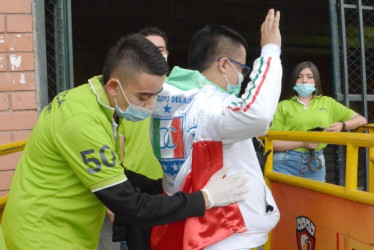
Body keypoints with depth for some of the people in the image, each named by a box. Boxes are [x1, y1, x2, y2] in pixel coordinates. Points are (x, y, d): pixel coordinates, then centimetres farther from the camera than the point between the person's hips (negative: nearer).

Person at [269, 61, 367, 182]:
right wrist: (302, 143, -12)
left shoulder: (327, 102, 12)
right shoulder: (283, 106, 4)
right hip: (286, 163, -2)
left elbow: (361, 119, 13)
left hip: (315, 163, 2)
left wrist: (342, 125, -7)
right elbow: (272, 142, -2)